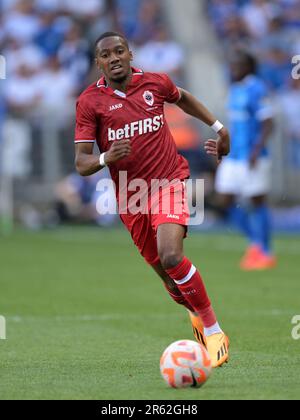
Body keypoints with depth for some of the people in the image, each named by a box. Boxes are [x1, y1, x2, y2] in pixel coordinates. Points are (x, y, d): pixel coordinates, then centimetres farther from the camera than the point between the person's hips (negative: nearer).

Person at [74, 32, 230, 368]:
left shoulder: (156, 83, -1)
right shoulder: (90, 102, -6)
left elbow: (182, 98, 24)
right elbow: (81, 163, -10)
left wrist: (218, 127, 24)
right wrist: (106, 158, -30)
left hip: (169, 182, -2)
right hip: (130, 198, 2)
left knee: (171, 257, -25)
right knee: (168, 276, 9)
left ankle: (213, 330, -13)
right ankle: (196, 314, 42)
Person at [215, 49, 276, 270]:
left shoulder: (257, 90, -13)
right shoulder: (235, 89, 13)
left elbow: (268, 124, -16)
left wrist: (256, 151, -23)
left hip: (252, 158, -8)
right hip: (233, 157, 8)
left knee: (257, 202, -1)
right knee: (227, 201, 4)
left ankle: (265, 254, 10)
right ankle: (255, 242, 19)